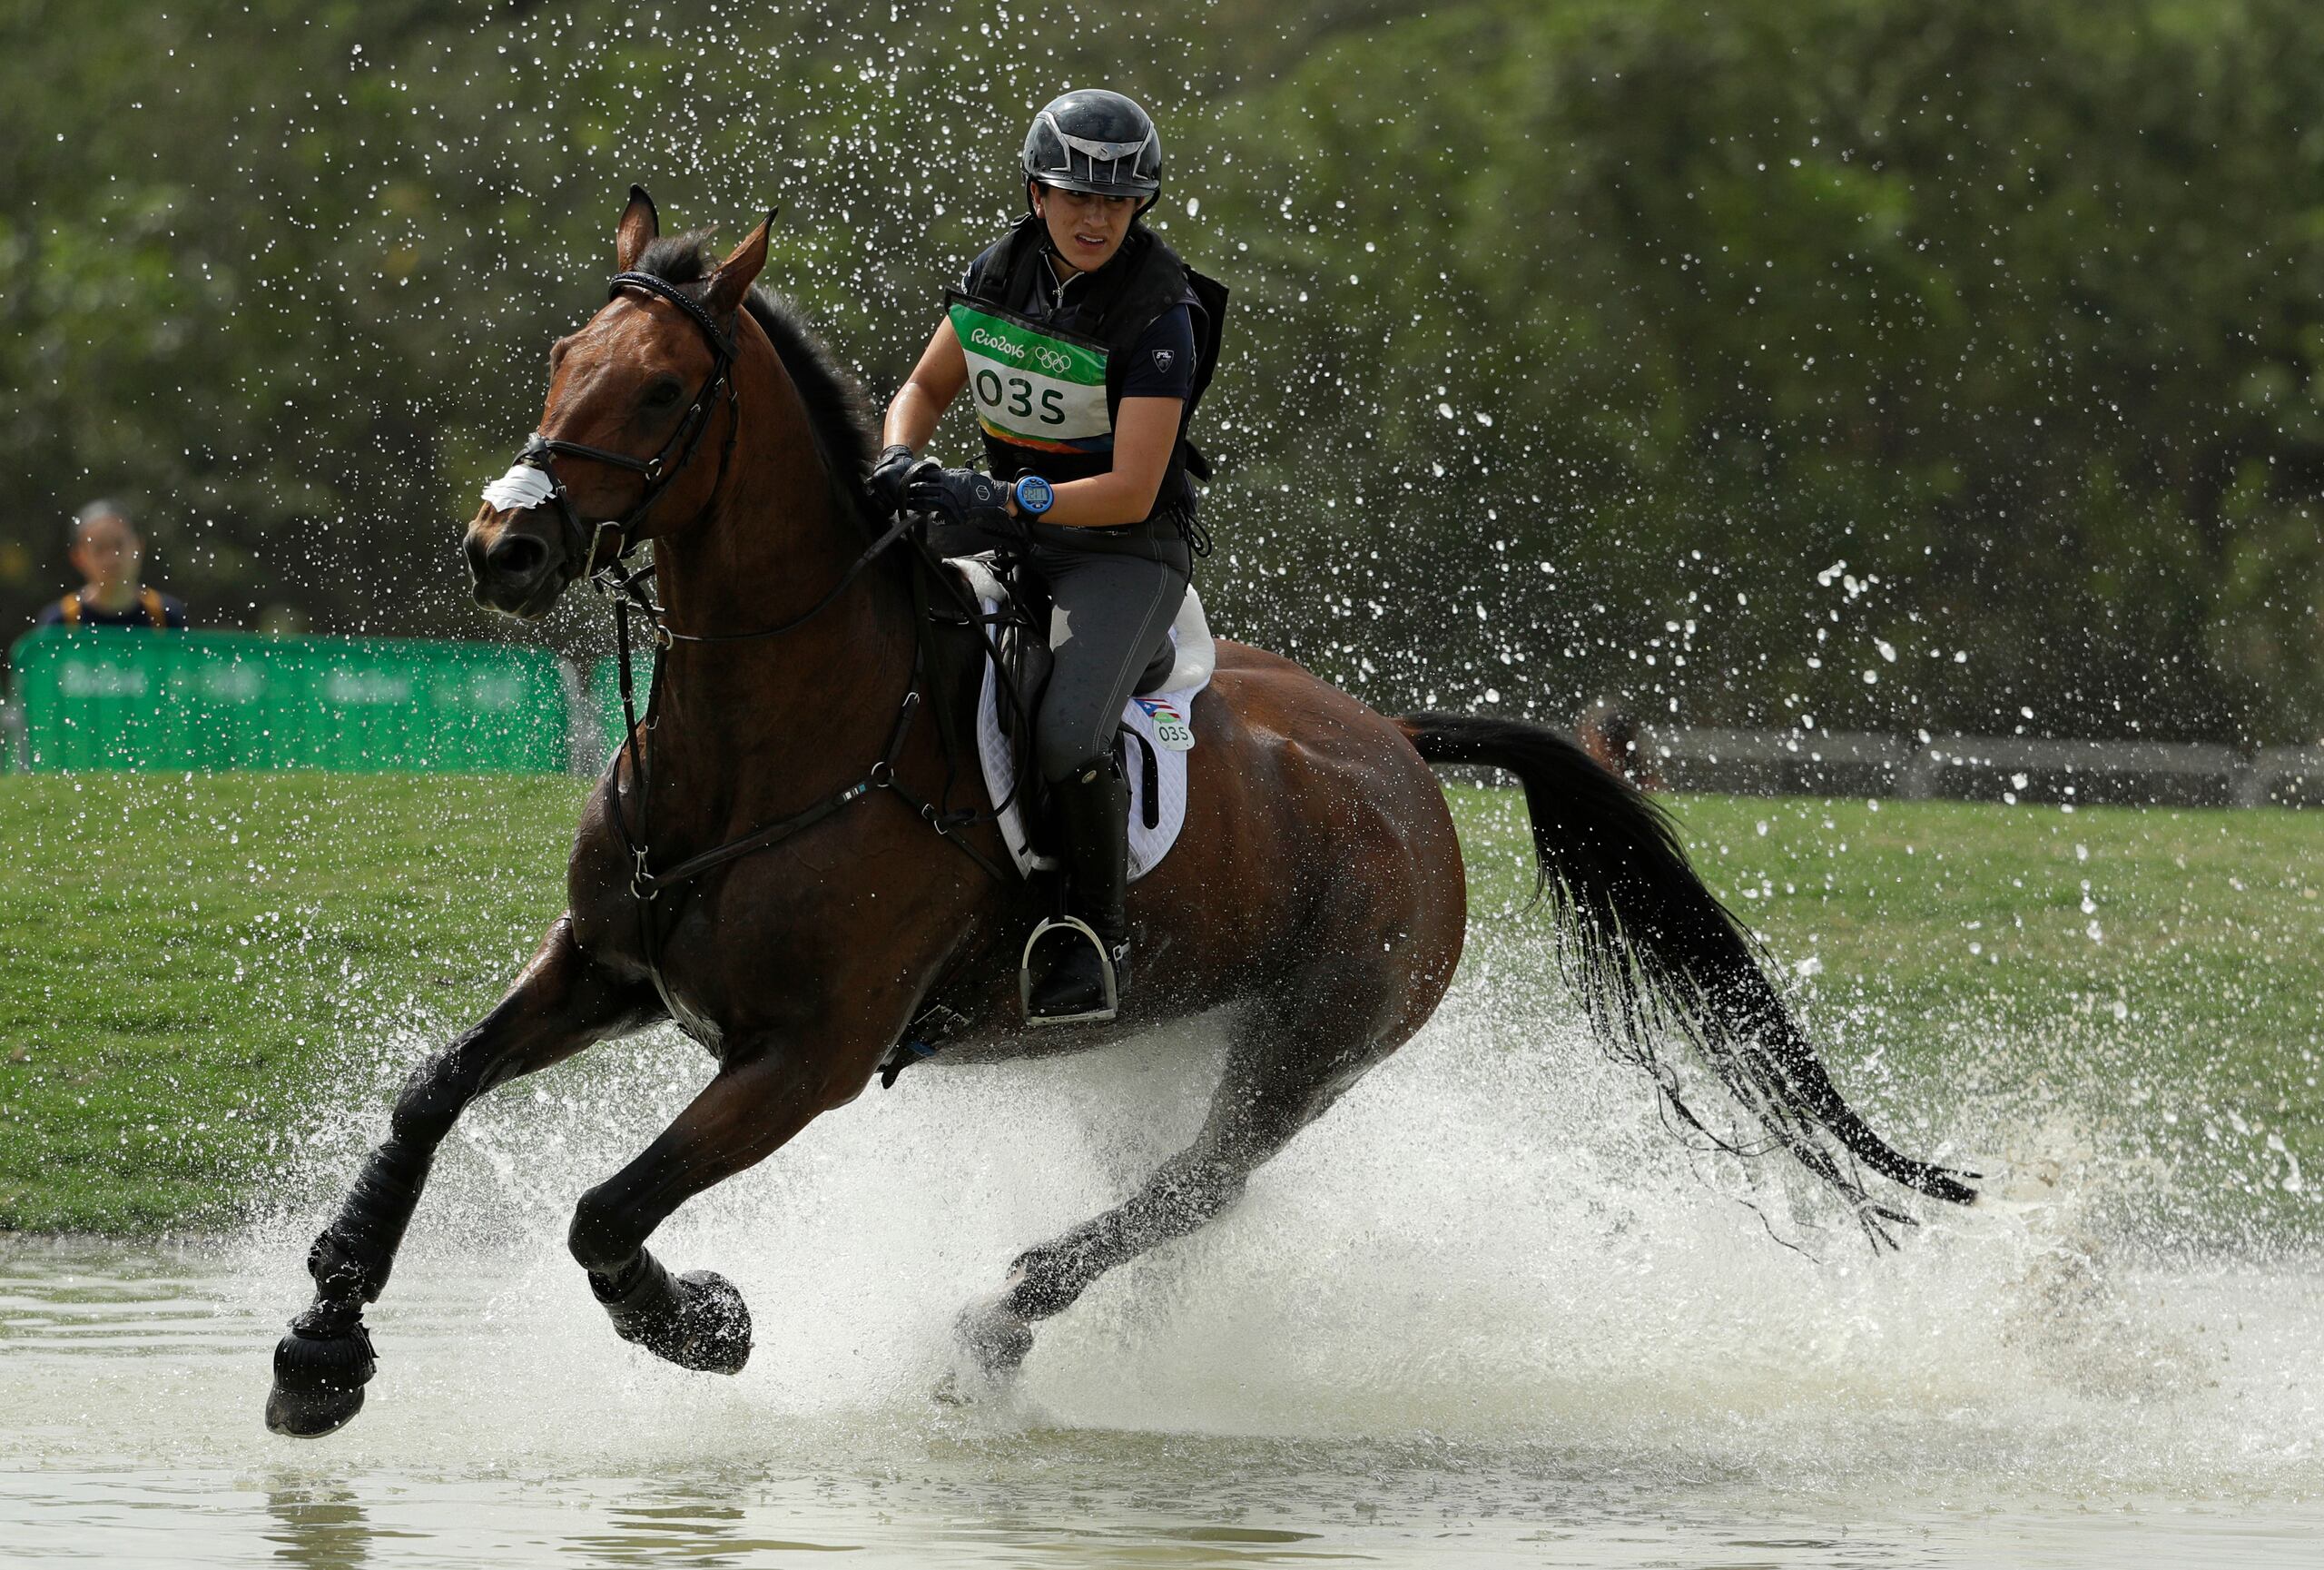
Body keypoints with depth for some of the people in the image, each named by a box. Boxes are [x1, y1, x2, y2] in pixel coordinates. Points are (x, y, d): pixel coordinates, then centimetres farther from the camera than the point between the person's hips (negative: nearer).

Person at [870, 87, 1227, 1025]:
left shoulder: (1158, 317, -17)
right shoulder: (1001, 273, 1)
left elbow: (1130, 493, -21)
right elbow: (926, 389, 15)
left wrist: (1000, 499, -32)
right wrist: (899, 461, -8)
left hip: (1124, 552, -6)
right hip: (1006, 532, 6)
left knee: (1069, 734, -30)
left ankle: (1099, 937, -11)